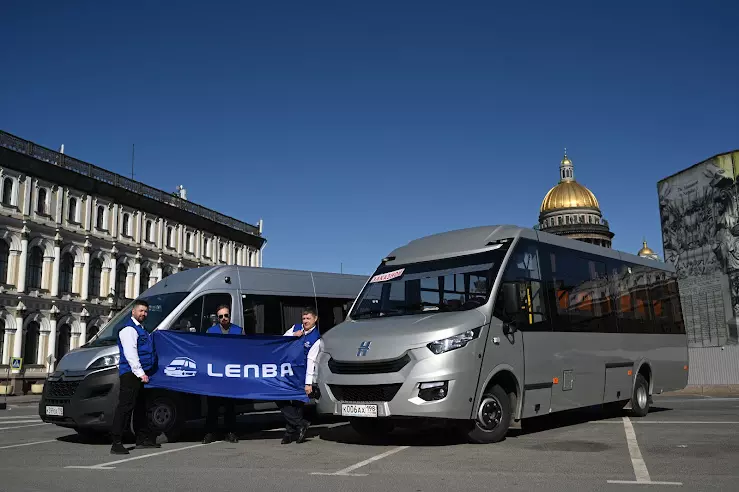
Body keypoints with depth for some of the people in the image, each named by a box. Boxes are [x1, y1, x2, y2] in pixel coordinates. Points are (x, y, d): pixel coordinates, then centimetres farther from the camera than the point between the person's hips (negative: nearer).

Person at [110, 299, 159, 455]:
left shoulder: (142, 330, 22)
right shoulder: (128, 329, -8)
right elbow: (130, 354, -17)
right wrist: (140, 373, -22)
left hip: (140, 374, 10)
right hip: (130, 373, -10)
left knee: (140, 406, 17)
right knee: (125, 406, -14)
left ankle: (143, 438, 26)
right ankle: (116, 443, -16)